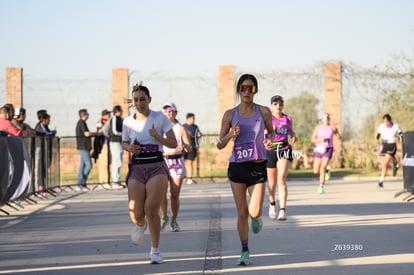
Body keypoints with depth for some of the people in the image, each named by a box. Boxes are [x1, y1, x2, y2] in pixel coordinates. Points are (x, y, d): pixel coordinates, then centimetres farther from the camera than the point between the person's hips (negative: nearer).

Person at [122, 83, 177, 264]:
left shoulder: (160, 118, -2)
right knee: (136, 215, -10)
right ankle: (142, 225, 32)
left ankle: (155, 251, -2)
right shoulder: (128, 122, 5)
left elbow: (173, 143, 0)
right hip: (136, 170, 2)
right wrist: (129, 148, -4)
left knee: (151, 208, -20)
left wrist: (157, 136, -17)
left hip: (157, 168, -2)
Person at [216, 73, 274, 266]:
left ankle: (256, 218, 29)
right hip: (237, 166, 1)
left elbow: (271, 131, 17)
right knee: (242, 212, 2)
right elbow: (220, 145, 1)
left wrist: (270, 140, -6)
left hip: (258, 167, -1)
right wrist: (231, 135, -19)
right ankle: (245, 252, 18)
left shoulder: (263, 112, 0)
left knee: (254, 212, -10)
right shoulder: (230, 114, 0)